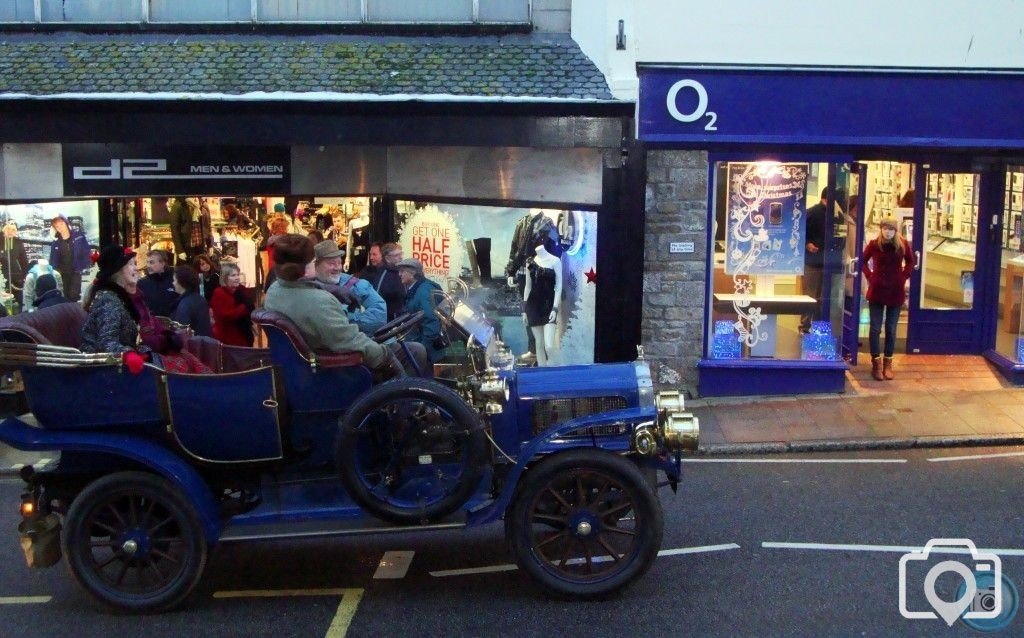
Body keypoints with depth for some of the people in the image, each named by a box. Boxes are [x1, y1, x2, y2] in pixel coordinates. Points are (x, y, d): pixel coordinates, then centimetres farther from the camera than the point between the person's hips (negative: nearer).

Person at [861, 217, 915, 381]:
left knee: (891, 329, 8)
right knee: (875, 328, 1)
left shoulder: (903, 244, -6)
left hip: (896, 292, 1)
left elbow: (910, 262, 10)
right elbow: (863, 261, 8)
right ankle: (876, 363, 10)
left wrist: (903, 278, 0)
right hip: (877, 291, -1)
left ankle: (888, 364, 17)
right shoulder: (874, 244, -8)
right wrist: (869, 277, -2)